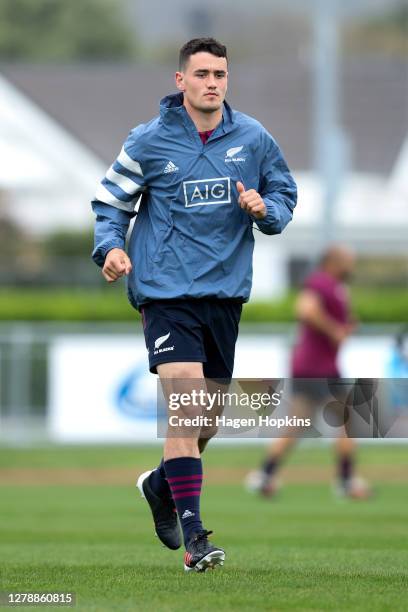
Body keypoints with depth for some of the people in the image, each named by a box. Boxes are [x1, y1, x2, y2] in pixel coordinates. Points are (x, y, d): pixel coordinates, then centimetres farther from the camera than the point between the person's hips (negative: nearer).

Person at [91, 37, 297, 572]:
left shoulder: (252, 138, 4)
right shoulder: (150, 142, -3)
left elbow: (285, 193, 15)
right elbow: (111, 200, 6)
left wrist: (266, 209, -8)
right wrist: (111, 247, -13)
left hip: (226, 291, 4)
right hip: (166, 290, -4)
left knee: (210, 417, 12)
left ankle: (162, 483, 43)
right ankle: (193, 535, -18)